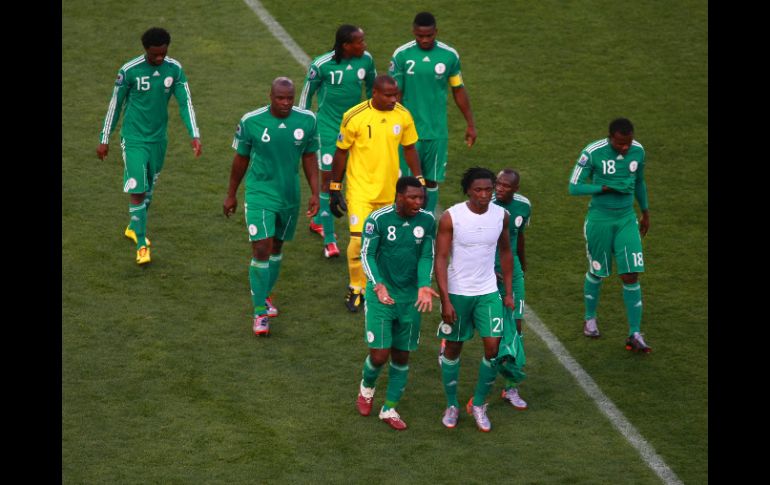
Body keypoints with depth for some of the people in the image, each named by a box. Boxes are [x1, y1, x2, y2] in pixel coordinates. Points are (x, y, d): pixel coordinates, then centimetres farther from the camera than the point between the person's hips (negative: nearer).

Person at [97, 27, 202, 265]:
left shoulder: (175, 69, -6)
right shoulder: (129, 71, -16)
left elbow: (185, 102, -3)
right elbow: (115, 105, -5)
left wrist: (195, 135, -15)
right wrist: (104, 140, 0)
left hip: (159, 138, 4)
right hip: (134, 138, -4)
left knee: (149, 187, 18)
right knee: (137, 190, -11)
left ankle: (134, 228, 41)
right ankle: (141, 244, -2)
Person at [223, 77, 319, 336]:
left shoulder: (307, 120, -6)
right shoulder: (251, 122, -13)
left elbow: (310, 158, 6)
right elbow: (241, 159, 0)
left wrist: (315, 193, 1)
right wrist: (231, 195, 8)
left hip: (290, 195, 4)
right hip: (260, 194, -3)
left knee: (276, 247, 17)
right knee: (261, 249, -11)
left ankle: (265, 296, 36)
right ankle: (260, 312, -5)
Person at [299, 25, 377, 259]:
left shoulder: (366, 59, -7)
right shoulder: (322, 64, -18)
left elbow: (372, 87, 11)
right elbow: (307, 93, -4)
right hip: (328, 126, -5)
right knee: (328, 177, -6)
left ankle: (318, 220, 35)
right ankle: (329, 239, -2)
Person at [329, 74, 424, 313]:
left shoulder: (403, 115, -3)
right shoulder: (354, 117, -13)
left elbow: (409, 149, 10)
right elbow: (340, 153, -4)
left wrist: (419, 181, 7)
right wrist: (334, 190, -1)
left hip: (390, 191, 4)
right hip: (360, 189, -4)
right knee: (359, 238, -12)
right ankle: (356, 288, 7)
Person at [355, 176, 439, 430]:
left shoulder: (427, 220, -3)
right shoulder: (378, 219, -13)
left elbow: (426, 257, -1)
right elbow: (367, 254, -10)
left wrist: (424, 286, -18)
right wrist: (377, 284, -25)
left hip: (410, 299, 3)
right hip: (381, 296, -3)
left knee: (401, 356, 8)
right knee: (379, 354, -7)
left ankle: (390, 409, 23)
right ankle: (367, 388, 27)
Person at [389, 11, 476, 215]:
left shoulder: (450, 55, -2)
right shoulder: (401, 55, -6)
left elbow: (459, 91, 9)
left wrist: (470, 124, 11)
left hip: (437, 131, 2)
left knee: (432, 181, 7)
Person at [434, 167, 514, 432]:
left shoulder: (501, 215, -3)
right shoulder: (451, 217, -14)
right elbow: (440, 259, -12)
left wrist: (509, 291, 10)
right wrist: (445, 301, -16)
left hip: (489, 293, 3)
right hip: (457, 293, -2)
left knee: (493, 348, -5)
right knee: (453, 348, 8)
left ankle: (478, 404, 14)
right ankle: (452, 405, 26)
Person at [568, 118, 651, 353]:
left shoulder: (638, 151, -4)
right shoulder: (592, 152, -17)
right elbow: (574, 187, -15)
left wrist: (645, 212, 23)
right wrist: (607, 187, -24)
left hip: (627, 219, 3)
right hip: (599, 220, -3)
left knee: (631, 276, -5)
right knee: (597, 272, 12)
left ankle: (635, 335, 1)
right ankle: (590, 319, 38)